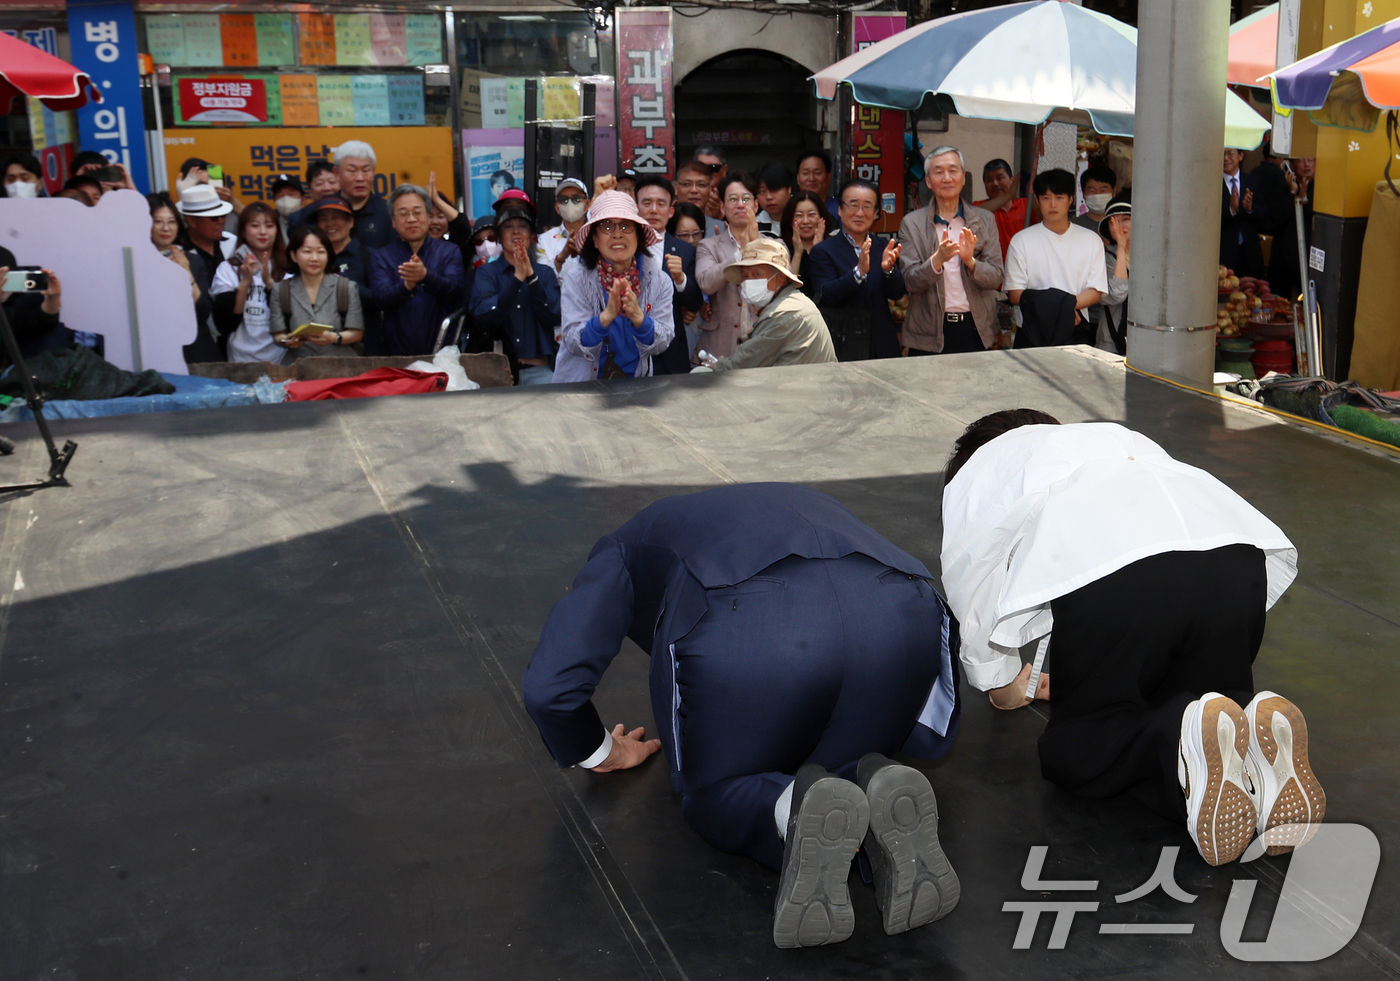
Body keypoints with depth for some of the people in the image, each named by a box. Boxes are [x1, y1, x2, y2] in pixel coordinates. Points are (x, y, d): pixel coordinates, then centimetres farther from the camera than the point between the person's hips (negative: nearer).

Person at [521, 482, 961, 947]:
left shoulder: (625, 547, 35)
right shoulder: (806, 503, 46)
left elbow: (549, 686, 20)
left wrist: (601, 753, 41)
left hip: (743, 637, -3)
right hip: (902, 619, 4)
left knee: (714, 794, 27)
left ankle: (798, 809, -7)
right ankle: (883, 791, -2)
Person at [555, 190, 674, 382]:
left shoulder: (658, 279, 1)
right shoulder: (577, 277, -5)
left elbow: (662, 344, -4)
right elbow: (574, 344, -12)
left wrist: (638, 318, -23)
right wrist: (606, 316, -28)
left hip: (635, 387, 2)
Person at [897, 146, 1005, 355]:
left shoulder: (985, 220, 7)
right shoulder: (912, 223, 3)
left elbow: (995, 278, 1)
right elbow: (910, 282, -5)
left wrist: (970, 261, -19)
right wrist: (937, 260, -23)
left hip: (976, 331, 1)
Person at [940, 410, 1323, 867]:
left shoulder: (974, 474, 35)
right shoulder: (1117, 437, 47)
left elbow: (971, 586, 29)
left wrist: (1001, 682, 45)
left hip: (1104, 577, -4)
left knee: (1074, 752, 13)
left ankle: (1188, 738, -18)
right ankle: (1257, 731, -11)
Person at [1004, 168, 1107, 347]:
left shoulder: (1091, 240, 11)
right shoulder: (1021, 240, 6)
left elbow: (1096, 292, 5)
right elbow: (1014, 294, 0)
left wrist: (1069, 305, -14)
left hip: (1075, 333, 1)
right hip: (1033, 332, -1)